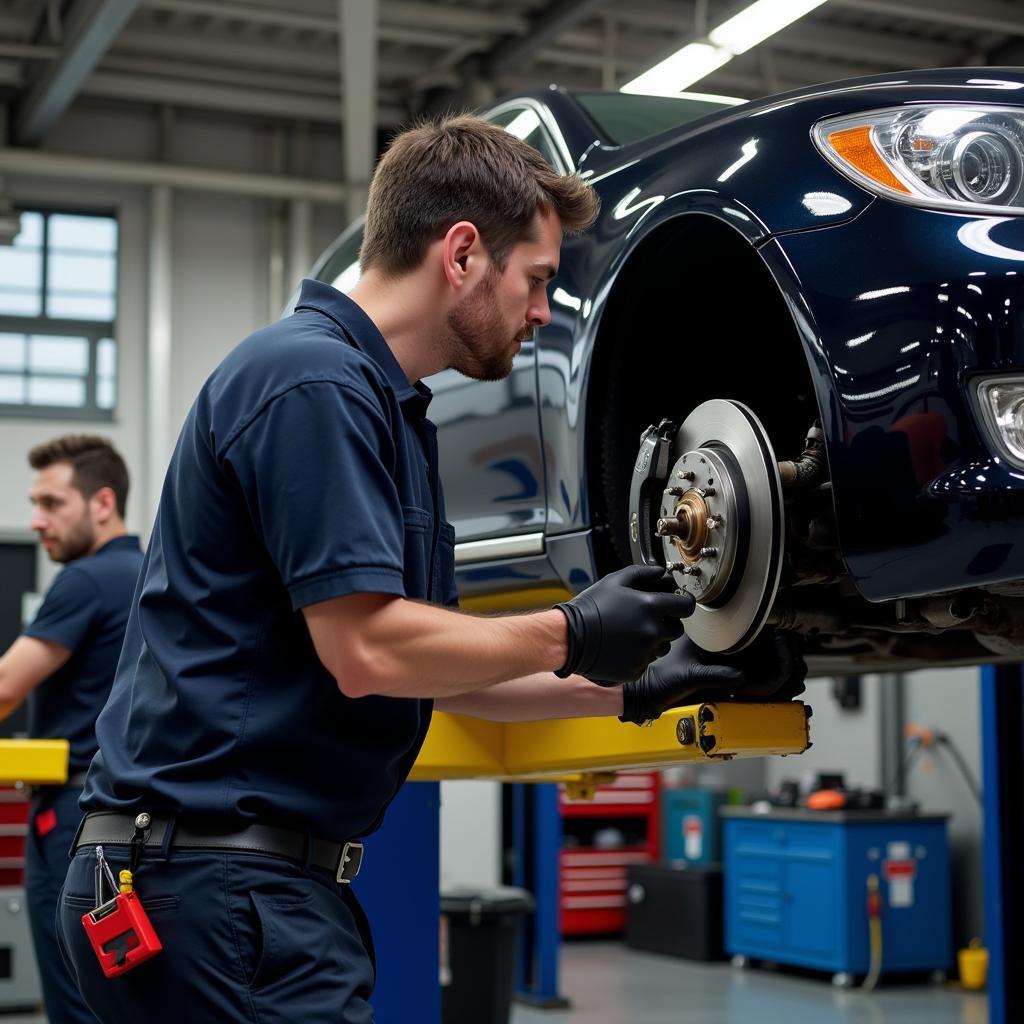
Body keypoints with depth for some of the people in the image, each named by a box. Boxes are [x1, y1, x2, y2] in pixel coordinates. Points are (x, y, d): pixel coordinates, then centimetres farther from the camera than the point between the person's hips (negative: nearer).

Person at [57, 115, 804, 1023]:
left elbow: (433, 664, 21)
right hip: (213, 872, -10)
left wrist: (629, 690, 17)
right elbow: (367, 650, -22)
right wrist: (570, 636, -9)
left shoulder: (388, 404, 16)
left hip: (265, 871, 10)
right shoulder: (313, 378, -15)